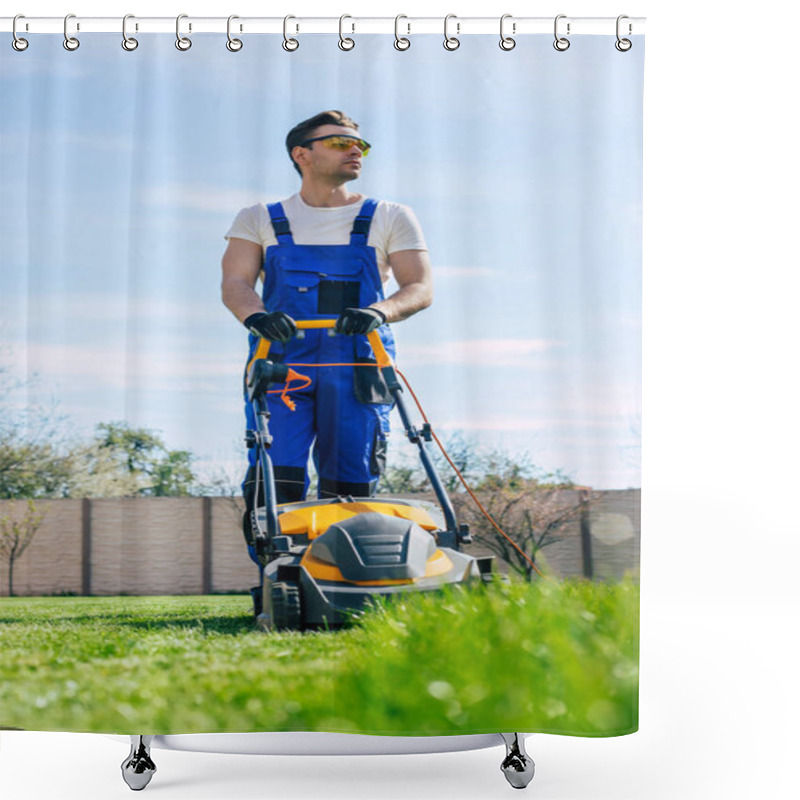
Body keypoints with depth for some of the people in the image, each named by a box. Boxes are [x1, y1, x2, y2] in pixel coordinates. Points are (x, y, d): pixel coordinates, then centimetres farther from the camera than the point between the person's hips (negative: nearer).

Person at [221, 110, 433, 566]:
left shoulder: (391, 219, 17)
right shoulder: (259, 221, 18)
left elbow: (421, 289, 4)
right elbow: (235, 283, 2)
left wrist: (378, 312, -18)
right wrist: (255, 315, -22)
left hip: (356, 369, 1)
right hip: (280, 364, 0)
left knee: (350, 489, -7)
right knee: (274, 482, -17)